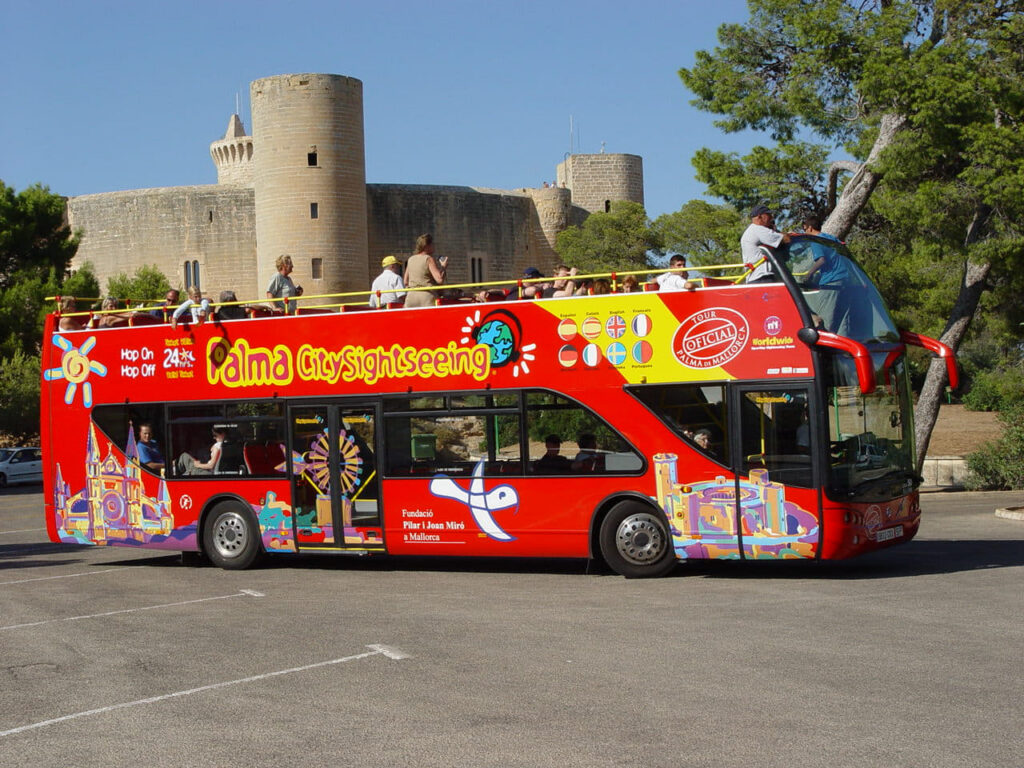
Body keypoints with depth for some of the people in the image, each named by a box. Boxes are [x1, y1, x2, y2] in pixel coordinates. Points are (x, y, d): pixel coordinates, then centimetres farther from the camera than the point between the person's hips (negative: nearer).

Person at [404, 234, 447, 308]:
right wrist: (444, 267, 1)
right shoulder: (429, 259, -7)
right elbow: (440, 279, -14)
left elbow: (406, 282, 20)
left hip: (411, 297, 6)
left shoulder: (411, 259, 14)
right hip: (428, 296, -6)